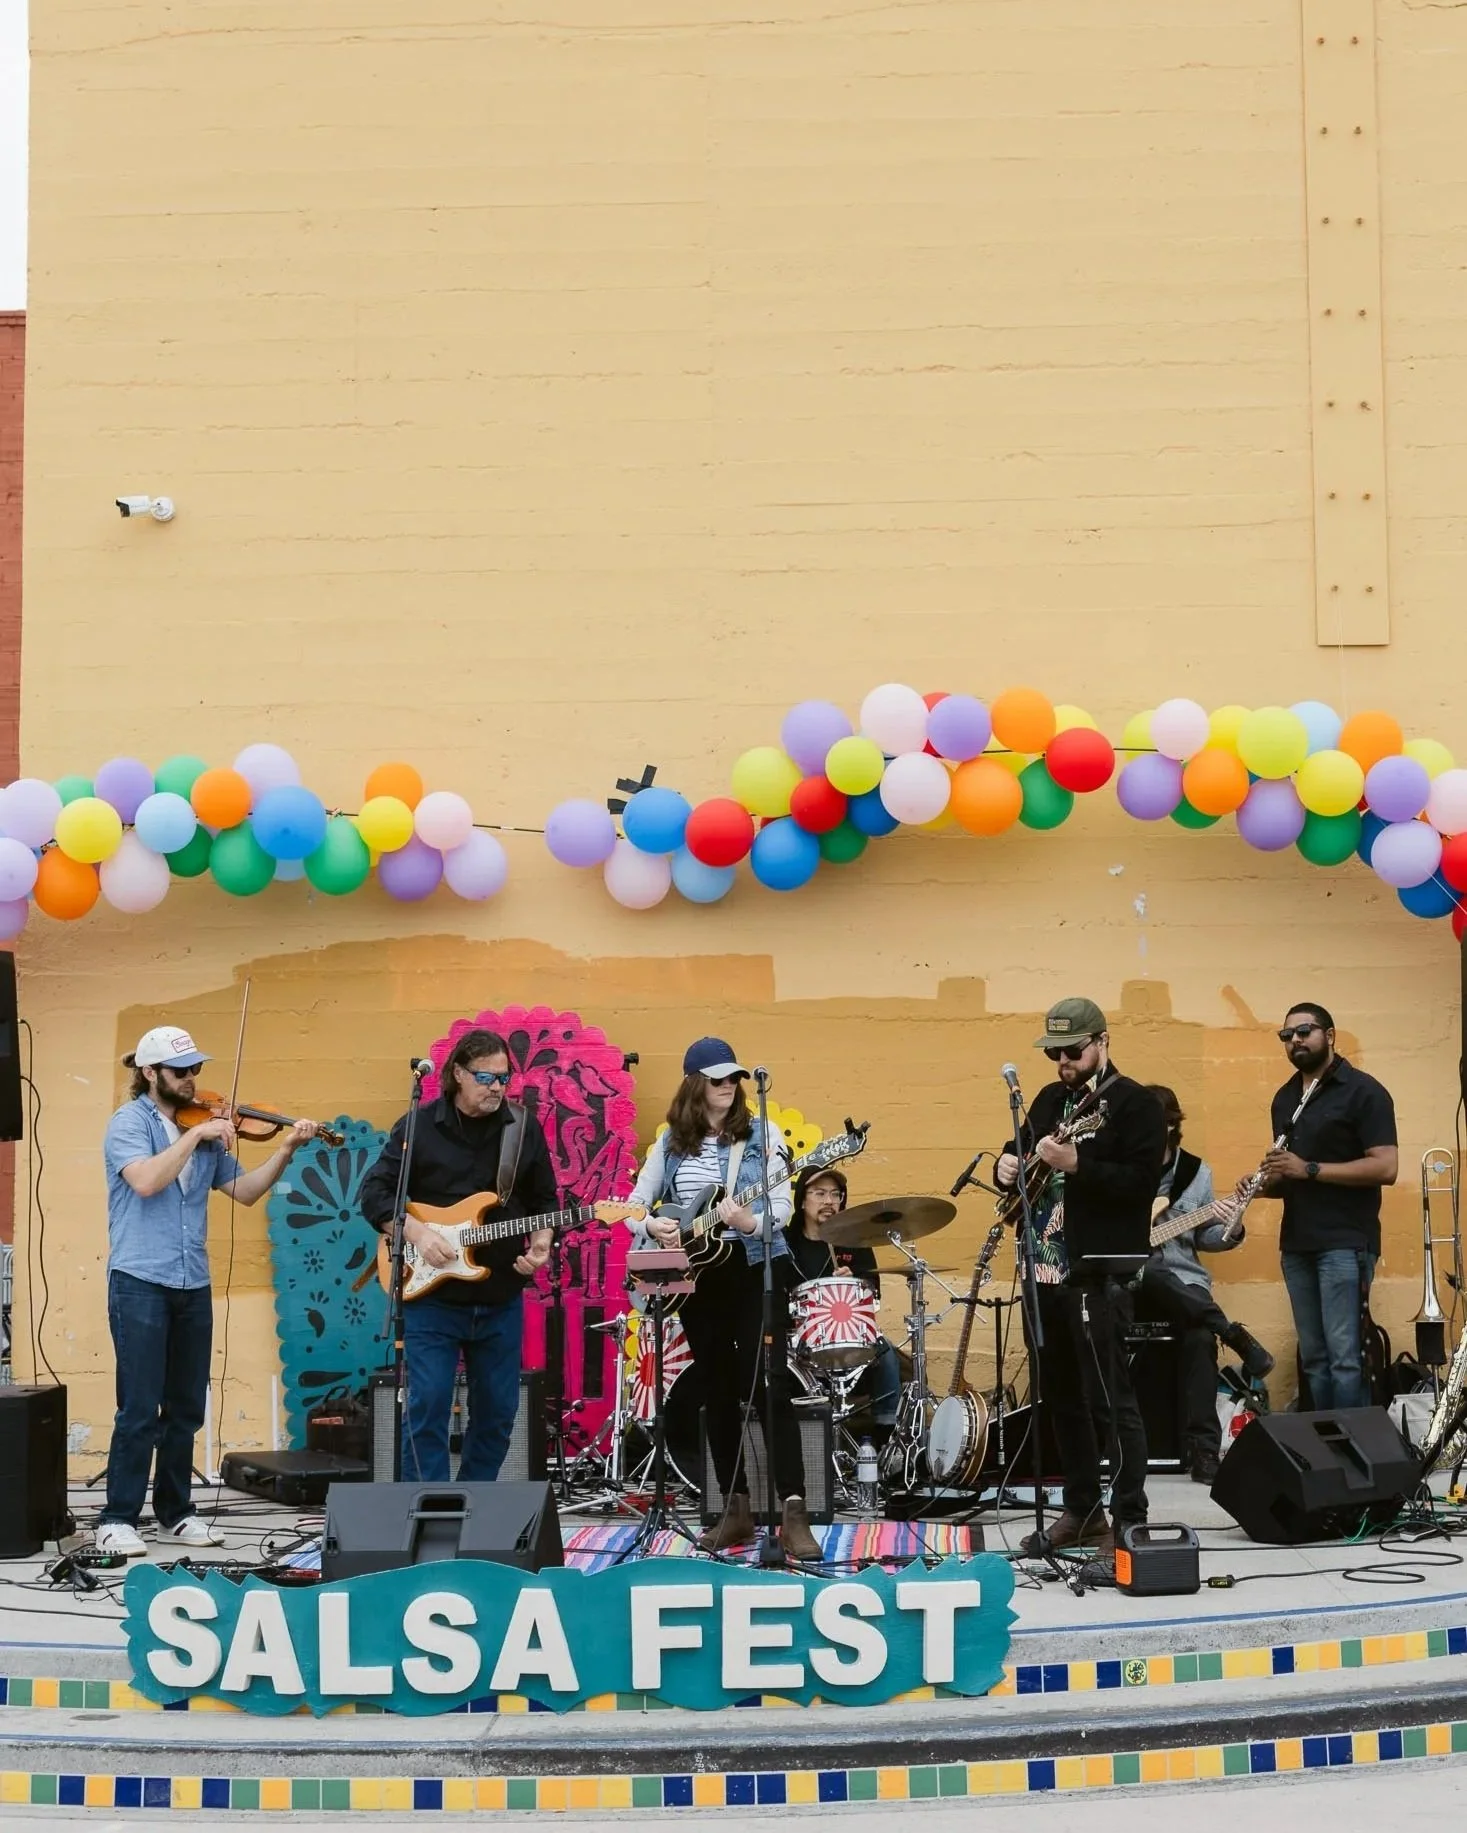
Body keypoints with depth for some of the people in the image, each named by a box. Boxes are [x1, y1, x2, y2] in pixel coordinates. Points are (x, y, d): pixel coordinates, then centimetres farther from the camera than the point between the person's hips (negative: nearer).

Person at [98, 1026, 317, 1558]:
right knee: (139, 1409, -6)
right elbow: (146, 1181, -23)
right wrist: (193, 1136, -22)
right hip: (140, 1283, -6)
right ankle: (117, 1520, 1)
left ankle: (175, 1514, 20)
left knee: (186, 1409, 11)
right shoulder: (128, 1122, -5)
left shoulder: (204, 1127, 11)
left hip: (192, 1286, 6)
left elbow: (244, 1191, 10)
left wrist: (286, 1150, -1)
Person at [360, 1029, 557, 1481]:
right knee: (427, 1408, -5)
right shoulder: (419, 1127, -3)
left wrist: (540, 1242, -7)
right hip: (431, 1296, -3)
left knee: (497, 1410, 9)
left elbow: (545, 1200, 12)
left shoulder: (524, 1128, 5)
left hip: (501, 1299, 3)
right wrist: (416, 1233, -16)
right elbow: (375, 1194, -2)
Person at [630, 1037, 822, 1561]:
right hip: (696, 1275, 4)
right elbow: (635, 1202, 10)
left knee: (770, 1386, -13)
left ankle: (794, 1512, -16)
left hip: (754, 1268, -3)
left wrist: (750, 1222, -29)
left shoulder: (761, 1135, -1)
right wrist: (653, 1225, -12)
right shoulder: (671, 1142, 7)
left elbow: (782, 1206, -8)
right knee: (718, 1393, 8)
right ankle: (736, 1509, 16)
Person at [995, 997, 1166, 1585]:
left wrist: (1076, 1166, -28)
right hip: (1047, 1270, 9)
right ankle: (1082, 1513, 25)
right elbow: (1022, 1152, 28)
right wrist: (1011, 1166, 5)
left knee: (1111, 1399, -10)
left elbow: (1141, 1182, -18)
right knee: (1060, 1396, 14)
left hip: (1099, 1272, -8)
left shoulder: (1134, 1104, -8)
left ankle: (1128, 1528, -8)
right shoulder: (1050, 1100, 17)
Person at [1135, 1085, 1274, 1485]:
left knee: (1199, 1335, -30)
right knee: (1151, 1275, -39)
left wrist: (1229, 1232, -7)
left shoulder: (1195, 1172, 8)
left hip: (1185, 1285, 1)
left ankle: (1202, 1452, -26)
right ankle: (1237, 1338, -29)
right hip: (1132, 1284, -1)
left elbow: (1203, 1236, 14)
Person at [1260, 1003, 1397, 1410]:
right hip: (1296, 1244, 7)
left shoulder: (1362, 1091, -6)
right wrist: (1266, 1182, 3)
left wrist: (1310, 1169, -18)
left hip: (1345, 1242, -7)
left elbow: (1386, 1167, -15)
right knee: (1313, 1357, 7)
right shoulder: (1284, 1098, 17)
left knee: (1344, 1355, -11)